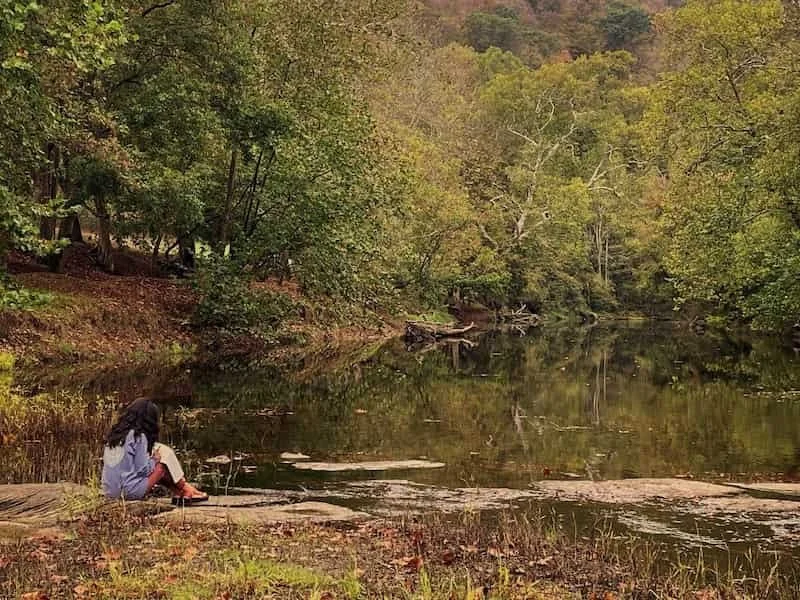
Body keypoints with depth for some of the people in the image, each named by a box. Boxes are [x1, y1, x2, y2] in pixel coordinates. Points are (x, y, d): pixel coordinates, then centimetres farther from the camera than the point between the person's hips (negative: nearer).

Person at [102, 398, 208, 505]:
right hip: (130, 492, -8)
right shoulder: (139, 437, -14)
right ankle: (186, 490, 17)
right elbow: (143, 470, -15)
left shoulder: (115, 434, 9)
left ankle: (178, 493, 19)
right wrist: (155, 459, 4)